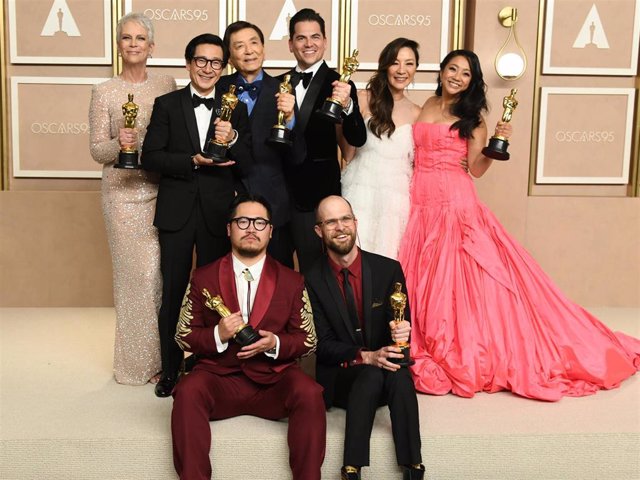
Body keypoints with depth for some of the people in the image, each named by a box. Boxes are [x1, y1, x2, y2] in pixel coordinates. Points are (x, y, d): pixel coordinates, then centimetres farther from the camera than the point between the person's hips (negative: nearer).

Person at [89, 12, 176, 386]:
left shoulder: (166, 84, 7)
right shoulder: (104, 93, 1)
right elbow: (97, 150, 0)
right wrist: (119, 144, -20)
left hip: (162, 190, 2)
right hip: (124, 192, -2)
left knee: (161, 270, 3)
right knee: (135, 274, 1)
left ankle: (160, 354, 18)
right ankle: (138, 362, 14)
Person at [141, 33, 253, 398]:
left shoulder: (235, 110, 5)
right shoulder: (167, 104, 4)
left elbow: (247, 167, 0)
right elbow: (151, 156, -4)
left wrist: (233, 140, -19)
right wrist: (194, 161, -16)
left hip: (218, 214, 1)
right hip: (176, 212, 0)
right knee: (173, 292, 6)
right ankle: (171, 370, 20)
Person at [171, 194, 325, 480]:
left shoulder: (292, 281, 8)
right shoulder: (203, 278, 8)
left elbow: (308, 340, 8)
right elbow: (183, 336, 8)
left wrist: (274, 344, -13)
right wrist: (218, 335, -13)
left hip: (274, 381, 0)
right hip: (219, 379, 0)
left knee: (309, 394, -30)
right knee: (187, 393, -31)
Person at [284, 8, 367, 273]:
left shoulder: (339, 85, -7)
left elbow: (357, 140, -19)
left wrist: (347, 104, -33)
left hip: (319, 190, -5)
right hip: (281, 188, 5)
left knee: (314, 268, 4)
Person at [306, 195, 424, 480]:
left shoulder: (389, 269, 0)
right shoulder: (312, 280, -4)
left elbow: (402, 324, 0)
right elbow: (323, 345, -7)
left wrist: (402, 332, -26)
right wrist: (366, 357, -23)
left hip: (388, 372, 2)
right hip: (339, 378, -1)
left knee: (401, 377, -32)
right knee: (370, 375, -34)